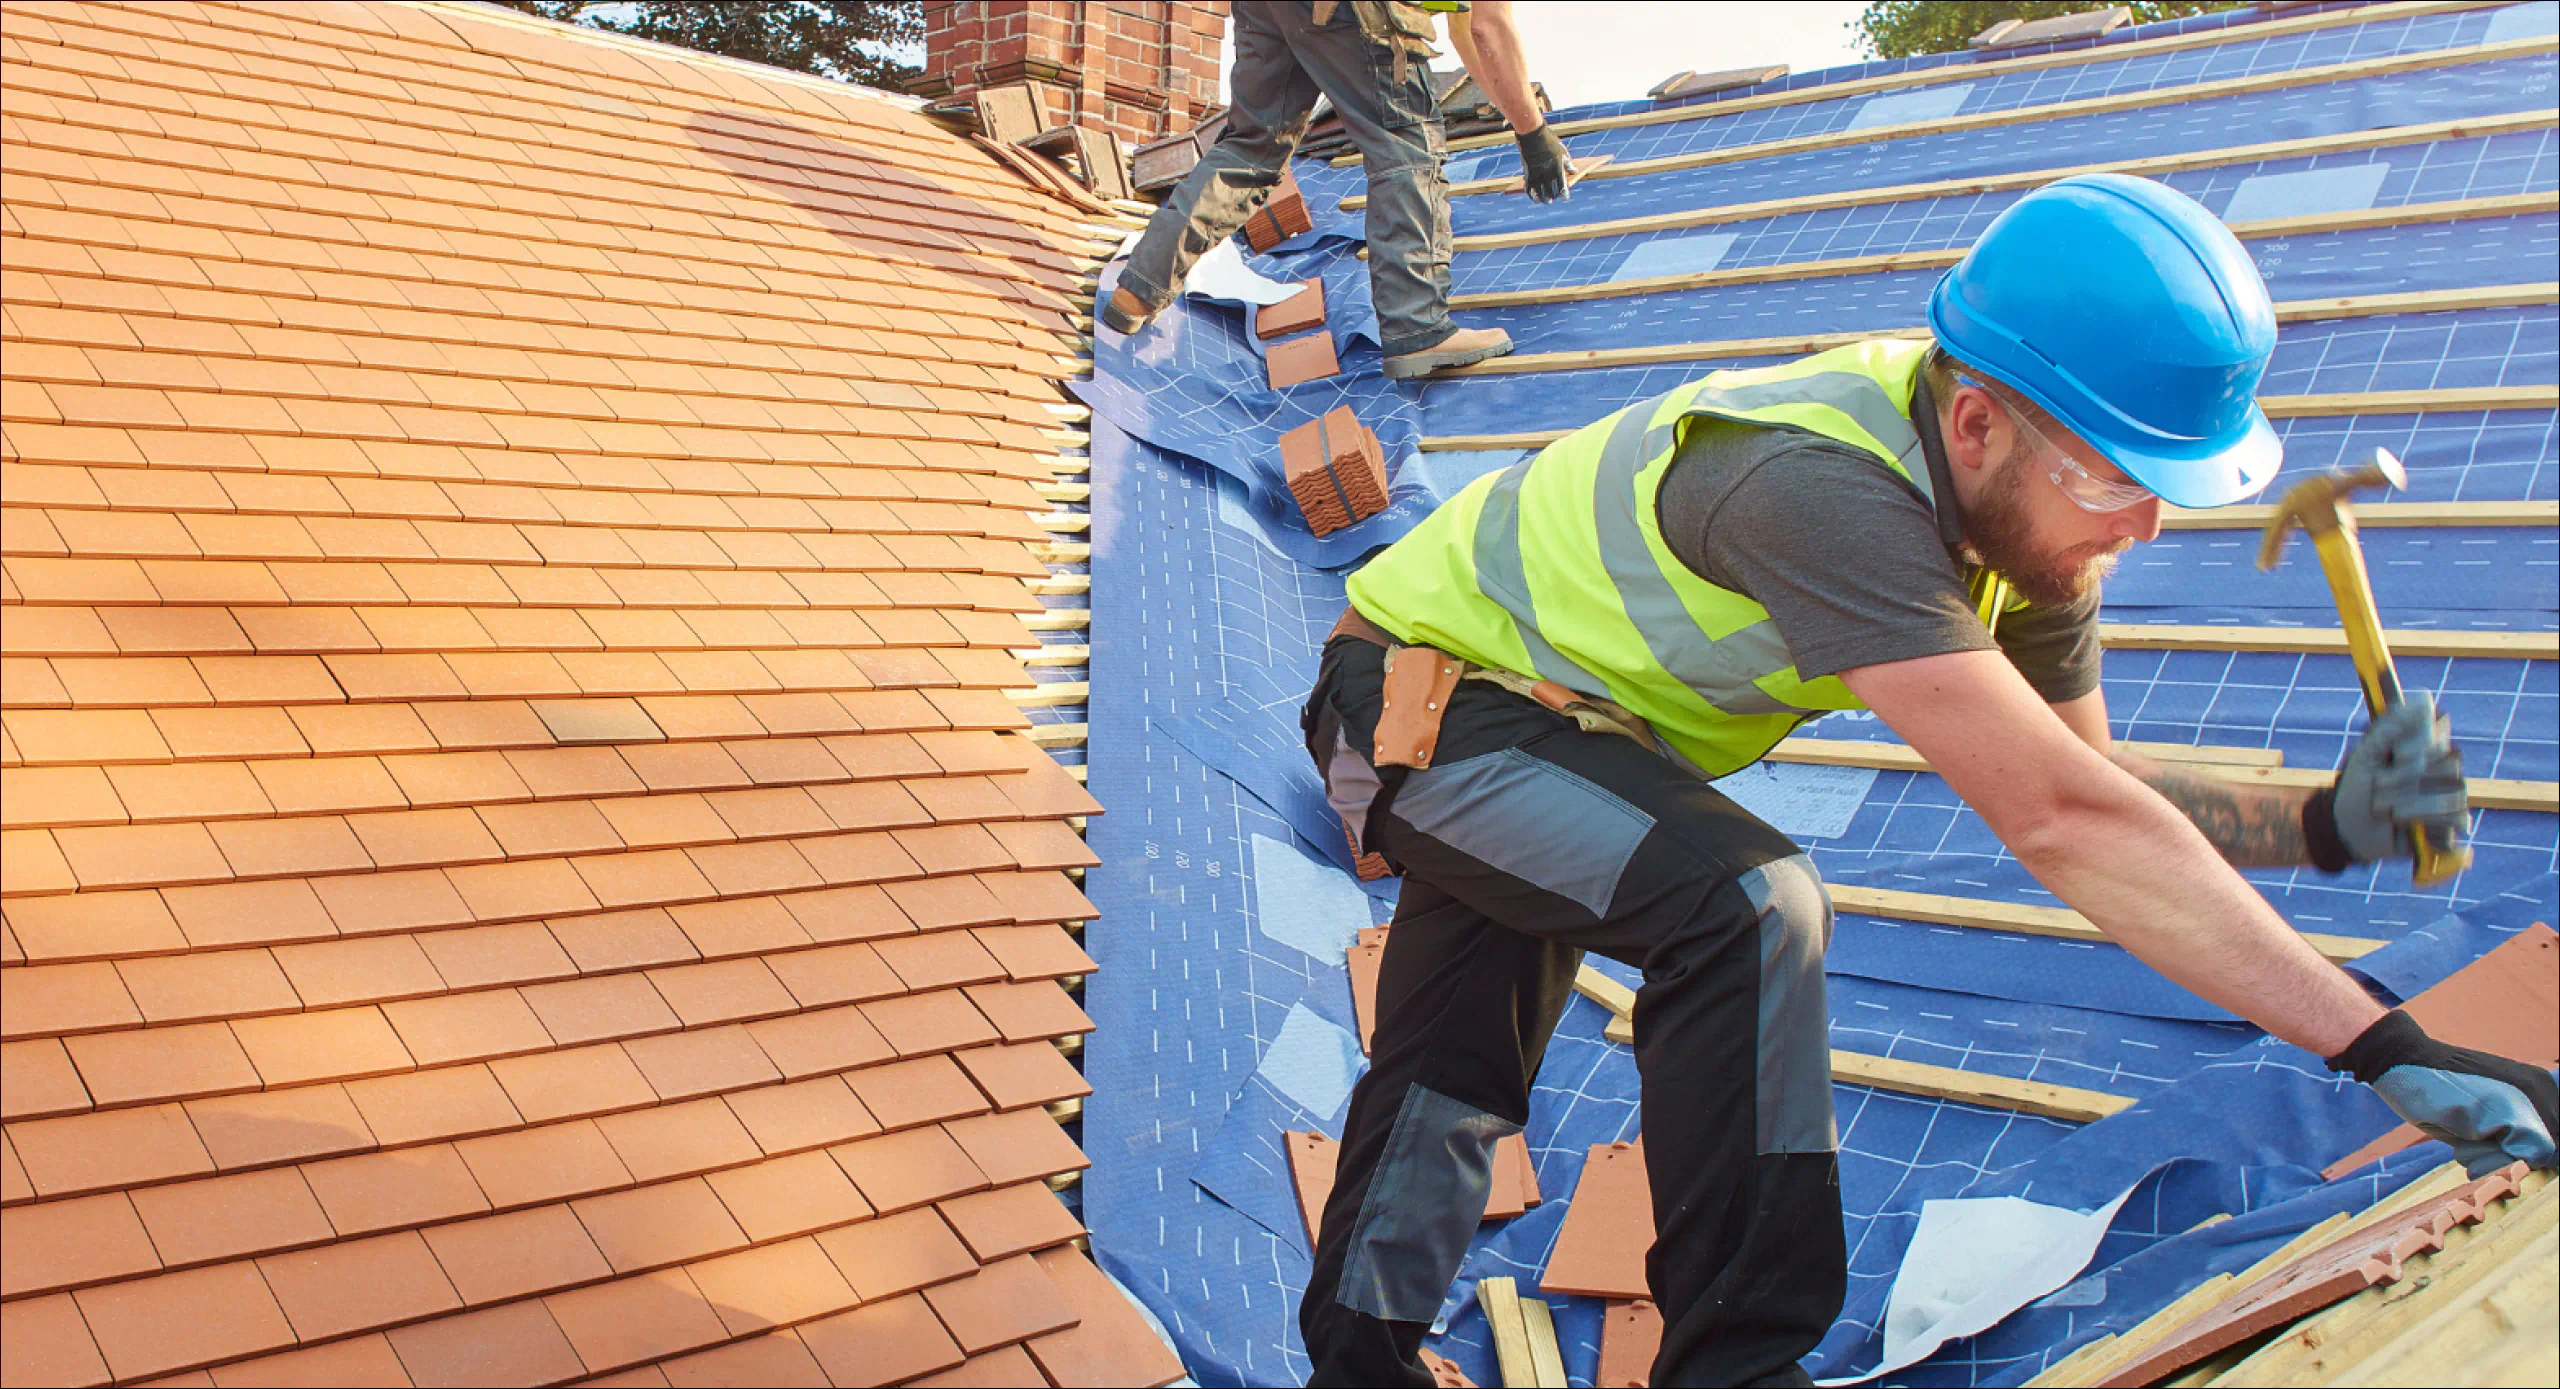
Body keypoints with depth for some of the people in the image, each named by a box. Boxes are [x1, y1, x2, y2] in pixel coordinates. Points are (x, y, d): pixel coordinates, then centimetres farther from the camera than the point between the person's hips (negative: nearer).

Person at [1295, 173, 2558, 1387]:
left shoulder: (2025, 502, -11)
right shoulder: (1824, 491, -40)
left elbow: (2078, 780, -2)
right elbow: (2058, 820, -43)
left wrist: (2324, 825, -18)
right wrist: (2383, 1048, -40)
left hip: (1537, 715, 9)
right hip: (1417, 693, -8)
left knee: (1449, 1083, 19)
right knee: (1746, 905, -31)